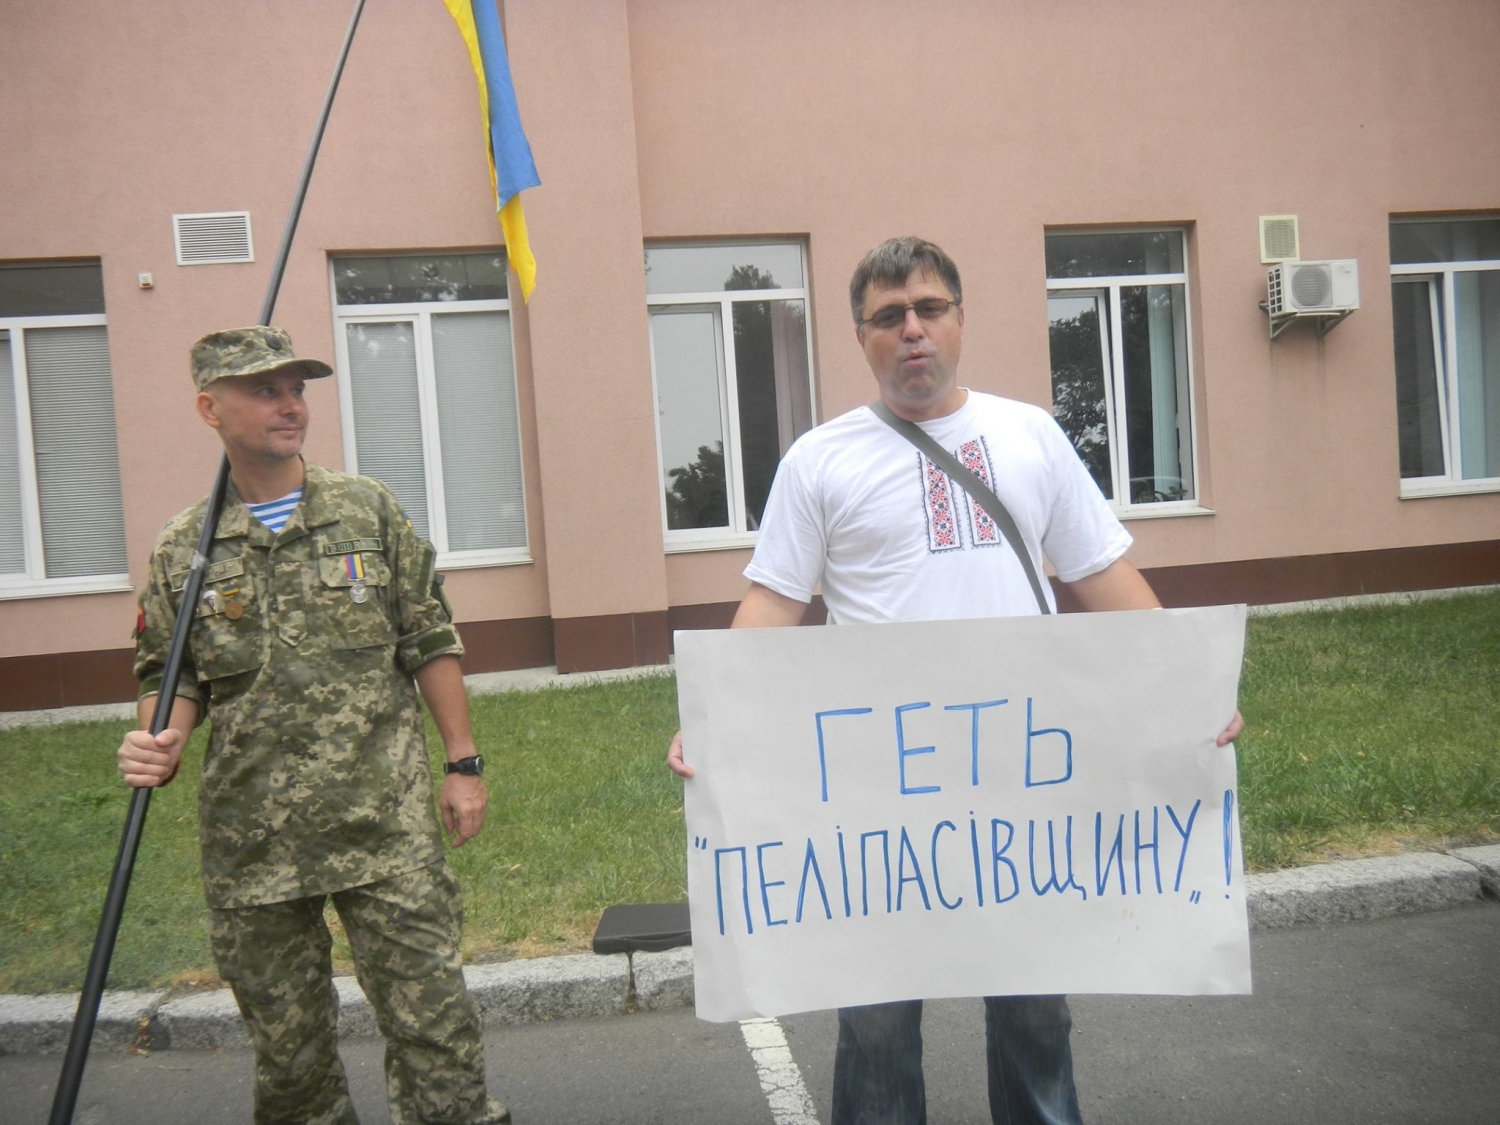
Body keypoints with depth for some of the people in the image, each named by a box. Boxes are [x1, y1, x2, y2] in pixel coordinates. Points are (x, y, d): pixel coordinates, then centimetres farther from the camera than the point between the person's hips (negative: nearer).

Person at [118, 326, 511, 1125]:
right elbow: (170, 674, 13)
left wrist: (463, 763, 2)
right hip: (251, 844, 2)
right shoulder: (182, 551, 5)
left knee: (429, 1016, 2)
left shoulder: (368, 511, 3)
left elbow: (430, 643, 4)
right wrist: (159, 743, -9)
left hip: (386, 826, -1)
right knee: (285, 1041, 16)